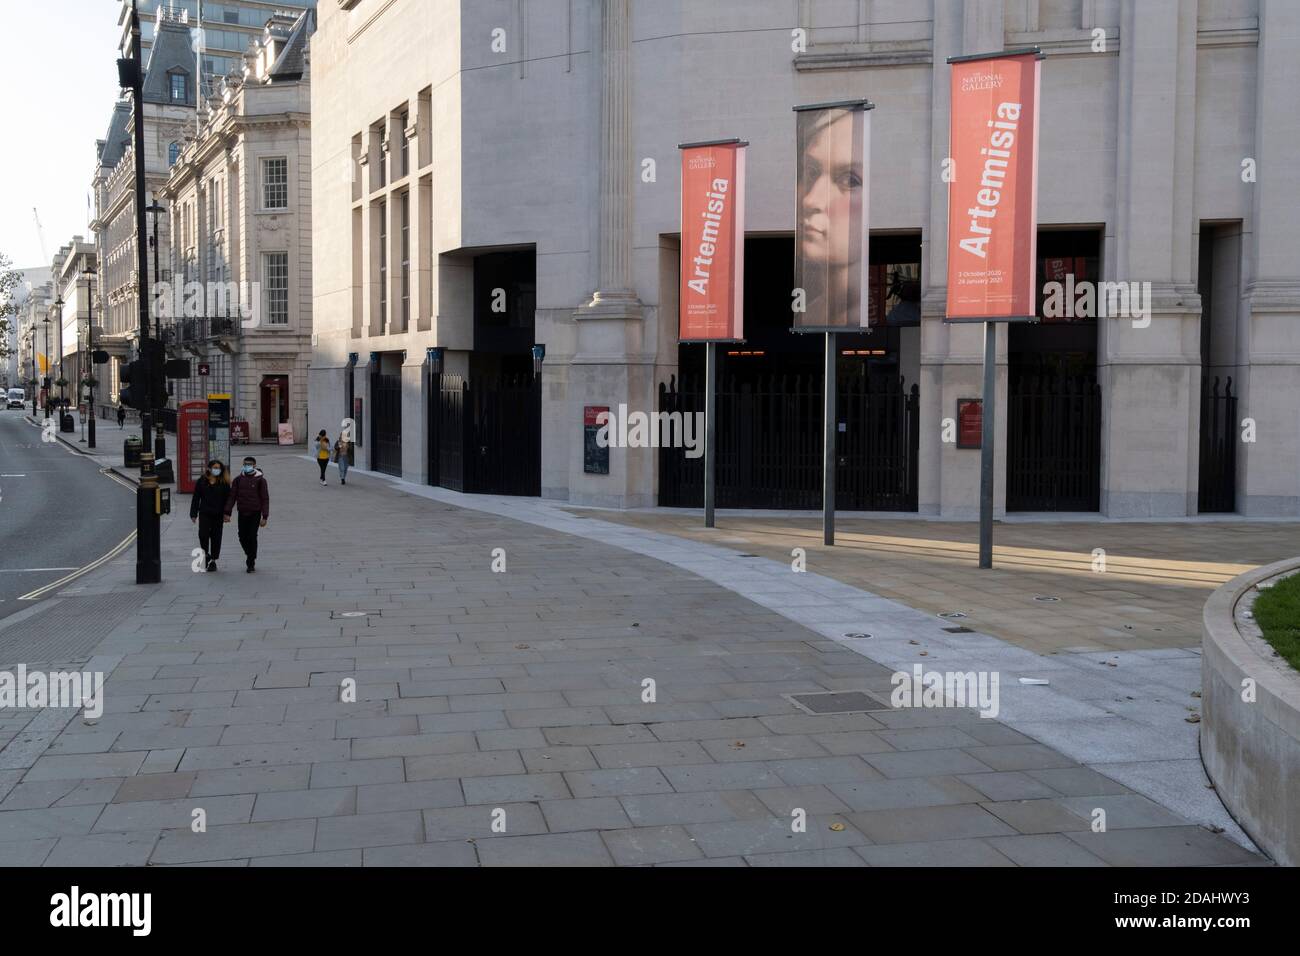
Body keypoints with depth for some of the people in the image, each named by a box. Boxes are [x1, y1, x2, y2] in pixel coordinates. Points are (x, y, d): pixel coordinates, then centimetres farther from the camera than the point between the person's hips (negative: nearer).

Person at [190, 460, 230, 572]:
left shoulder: (224, 483, 1)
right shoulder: (202, 481, 4)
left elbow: (227, 499, 2)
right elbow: (195, 498, 6)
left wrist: (226, 513, -6)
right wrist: (193, 514, 2)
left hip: (218, 515, 0)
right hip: (204, 513, 0)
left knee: (216, 537, 4)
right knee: (203, 534, -12)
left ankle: (213, 560, 14)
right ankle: (206, 554, 11)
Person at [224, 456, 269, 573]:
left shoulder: (260, 480, -4)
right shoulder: (238, 479, 4)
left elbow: (265, 499, -4)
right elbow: (232, 496, 6)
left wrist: (264, 517, -9)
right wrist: (227, 513, -2)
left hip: (255, 514, -3)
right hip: (242, 513, 3)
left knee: (252, 537, -6)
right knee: (242, 537, 4)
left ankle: (251, 563, 5)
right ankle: (250, 555, 29)